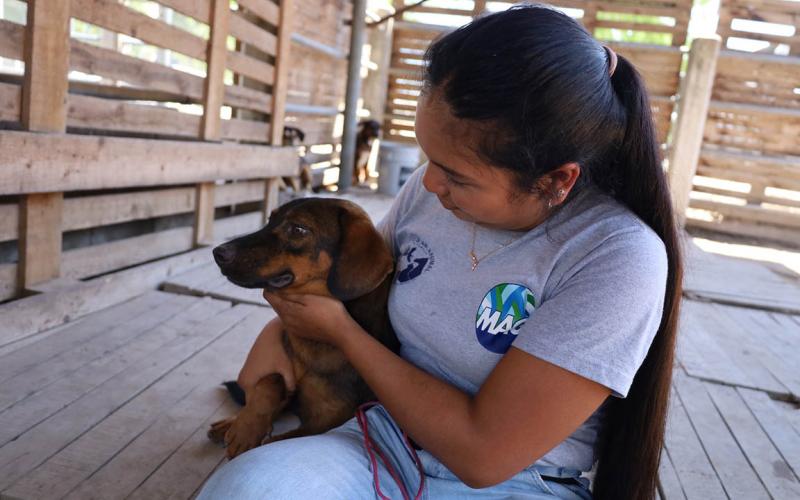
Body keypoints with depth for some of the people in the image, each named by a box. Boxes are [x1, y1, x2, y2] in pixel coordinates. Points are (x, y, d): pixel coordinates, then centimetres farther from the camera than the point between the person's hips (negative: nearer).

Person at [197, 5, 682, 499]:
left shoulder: (619, 257, -21)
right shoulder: (429, 189, -4)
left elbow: (482, 452, -22)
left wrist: (340, 330, -14)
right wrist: (278, 330, 0)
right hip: (387, 444, 4)